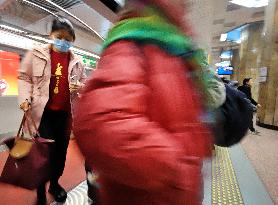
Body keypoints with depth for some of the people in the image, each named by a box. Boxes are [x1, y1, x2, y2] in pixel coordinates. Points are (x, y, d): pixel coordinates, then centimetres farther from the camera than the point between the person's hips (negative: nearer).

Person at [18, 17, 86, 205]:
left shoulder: (76, 62, 5)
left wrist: (80, 87, -9)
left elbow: (85, 83, 14)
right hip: (43, 112, -2)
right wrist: (25, 98, -11)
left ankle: (55, 183, 41)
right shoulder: (36, 54, 0)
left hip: (65, 113, 3)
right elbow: (24, 77, 4)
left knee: (61, 150, 15)